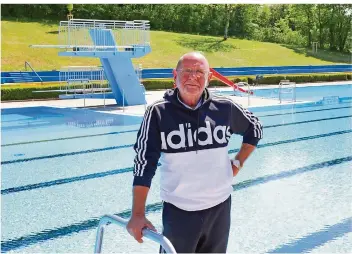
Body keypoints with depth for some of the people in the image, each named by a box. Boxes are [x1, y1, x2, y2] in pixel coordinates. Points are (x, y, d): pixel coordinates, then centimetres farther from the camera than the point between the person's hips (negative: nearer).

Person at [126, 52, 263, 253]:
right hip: (178, 211, -2)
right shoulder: (158, 113, -11)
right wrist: (138, 214, -14)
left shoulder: (225, 108, -5)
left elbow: (255, 129, 15)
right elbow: (144, 164, -10)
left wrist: (238, 163, 8)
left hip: (220, 206, 3)